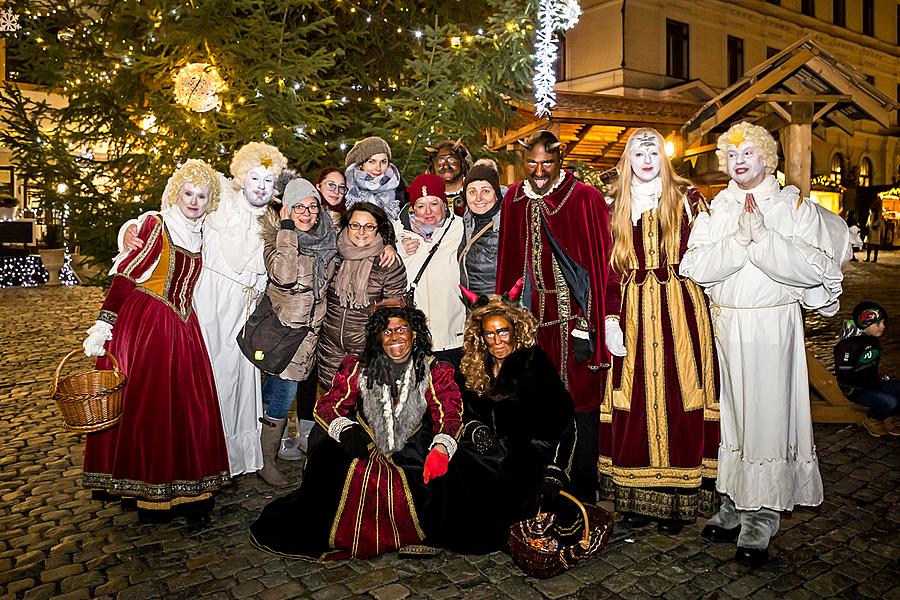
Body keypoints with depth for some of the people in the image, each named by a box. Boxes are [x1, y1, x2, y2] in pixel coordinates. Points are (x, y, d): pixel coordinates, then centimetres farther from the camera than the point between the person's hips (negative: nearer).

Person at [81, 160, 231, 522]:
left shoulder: (198, 234, 13)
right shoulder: (155, 225, -7)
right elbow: (124, 276, -11)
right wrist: (103, 325, -17)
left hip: (182, 329, 6)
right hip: (145, 326, -6)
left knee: (189, 406, 5)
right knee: (144, 406, 1)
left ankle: (188, 488, 17)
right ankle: (149, 491, 15)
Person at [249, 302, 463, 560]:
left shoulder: (434, 371, -1)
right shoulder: (359, 367, 2)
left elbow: (449, 414, -10)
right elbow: (327, 405, -1)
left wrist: (441, 447, -32)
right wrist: (345, 430, -23)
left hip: (412, 452, -1)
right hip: (363, 447, 1)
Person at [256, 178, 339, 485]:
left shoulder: (327, 237, 8)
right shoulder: (276, 233, -10)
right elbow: (283, 275, -27)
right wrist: (287, 230, -22)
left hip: (310, 324, 6)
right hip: (283, 323, -6)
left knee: (276, 384, 16)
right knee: (286, 388, -6)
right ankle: (266, 459, 9)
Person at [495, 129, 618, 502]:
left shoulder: (586, 199, -5)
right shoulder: (514, 200, 8)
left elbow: (602, 267, -7)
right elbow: (509, 268, 11)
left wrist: (587, 327, -12)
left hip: (576, 321, -3)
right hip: (534, 323, 4)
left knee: (581, 408, 4)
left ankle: (584, 498, 21)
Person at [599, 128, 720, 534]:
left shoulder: (687, 197, 6)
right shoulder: (616, 206, 10)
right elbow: (610, 268, 6)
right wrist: (611, 319, 0)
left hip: (681, 310, -1)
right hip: (633, 313, 2)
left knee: (678, 400, 1)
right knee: (636, 402, 3)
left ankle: (677, 498, 13)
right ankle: (637, 495, 16)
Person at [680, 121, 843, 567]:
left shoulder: (796, 206, 3)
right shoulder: (714, 210, 9)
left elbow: (817, 268, -11)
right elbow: (694, 267, -6)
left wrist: (763, 237, -17)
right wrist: (741, 239, -16)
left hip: (773, 327, -2)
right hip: (724, 326, 3)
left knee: (767, 414, 0)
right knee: (730, 413, 8)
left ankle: (761, 518, 12)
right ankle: (733, 504, 22)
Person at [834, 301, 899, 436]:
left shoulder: (872, 339, 5)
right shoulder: (849, 344, -24)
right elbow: (843, 376, -23)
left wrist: (878, 377, 5)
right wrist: (871, 381, -18)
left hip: (871, 382, 9)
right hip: (854, 389, -9)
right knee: (890, 402, -26)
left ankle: (888, 417, 16)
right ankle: (872, 420, 4)